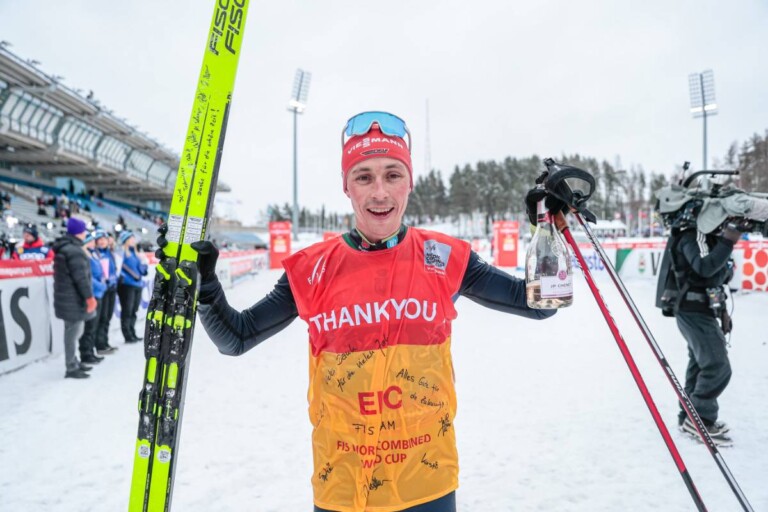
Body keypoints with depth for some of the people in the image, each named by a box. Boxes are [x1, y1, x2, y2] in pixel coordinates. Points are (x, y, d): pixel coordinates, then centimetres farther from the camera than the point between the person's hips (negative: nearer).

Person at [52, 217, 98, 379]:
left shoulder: (63, 248, 14)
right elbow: (81, 277, -22)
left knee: (72, 331, 18)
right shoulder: (75, 251, -19)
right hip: (73, 300, -10)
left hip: (66, 297, 10)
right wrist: (89, 296, -18)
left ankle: (73, 362, 29)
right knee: (73, 332, -3)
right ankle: (71, 368, 3)